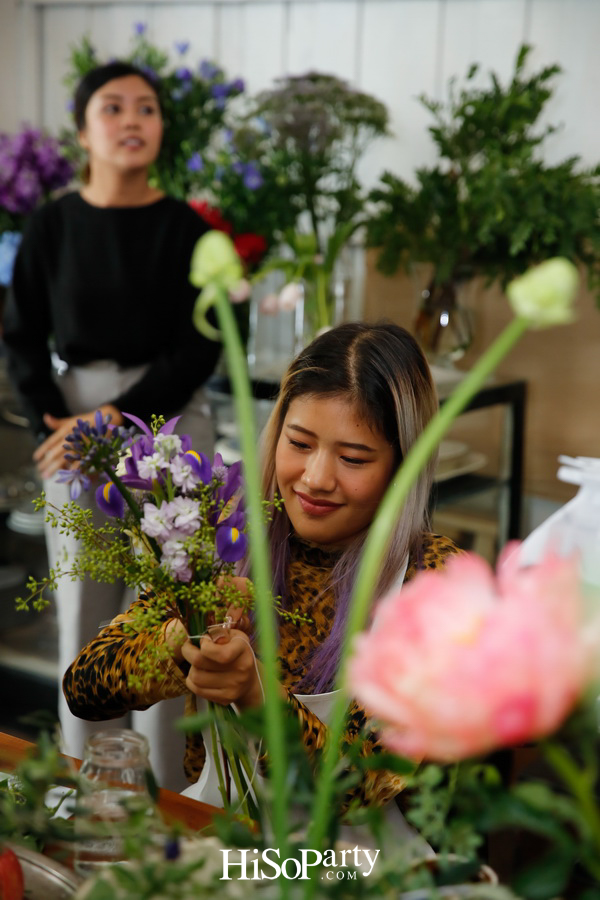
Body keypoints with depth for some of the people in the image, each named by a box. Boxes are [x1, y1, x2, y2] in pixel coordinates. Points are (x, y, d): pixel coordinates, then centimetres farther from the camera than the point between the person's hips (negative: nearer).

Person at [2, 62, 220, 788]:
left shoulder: (184, 228, 0)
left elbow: (199, 348, -4)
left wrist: (118, 420, -12)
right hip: (76, 422, 1)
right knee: (83, 612, 5)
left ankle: (168, 788, 12)